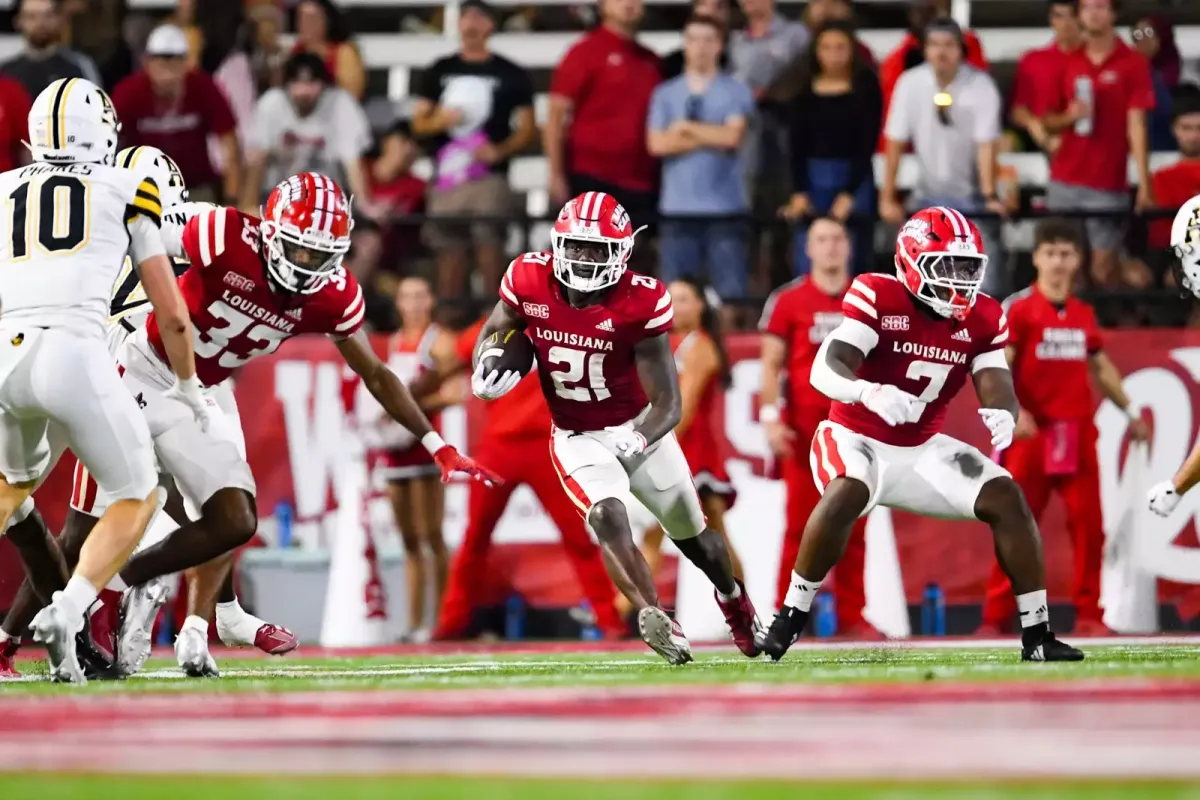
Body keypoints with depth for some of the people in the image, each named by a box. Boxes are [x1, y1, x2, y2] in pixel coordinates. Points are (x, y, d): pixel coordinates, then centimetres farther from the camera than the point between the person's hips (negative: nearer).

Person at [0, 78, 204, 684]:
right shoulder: (127, 191, 16)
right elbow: (173, 316, 20)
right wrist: (186, 387, 37)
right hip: (73, 355, -4)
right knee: (136, 499, 15)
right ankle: (65, 614, -7)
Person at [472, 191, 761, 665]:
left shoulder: (640, 302, -24)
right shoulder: (530, 281, -17)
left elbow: (668, 404, -24)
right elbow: (492, 333, 4)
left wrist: (639, 437, -44)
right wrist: (485, 372, -17)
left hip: (636, 429, 0)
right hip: (576, 438, 0)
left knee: (692, 535, 18)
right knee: (609, 518, -30)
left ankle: (734, 599, 48)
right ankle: (655, 619, -41)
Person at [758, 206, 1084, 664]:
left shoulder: (983, 318, -3)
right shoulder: (878, 298, -19)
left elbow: (997, 387, -11)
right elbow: (826, 369, -29)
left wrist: (1001, 415, -37)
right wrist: (870, 392, -51)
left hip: (921, 450, 5)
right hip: (856, 437, -5)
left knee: (1007, 499, -10)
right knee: (847, 493, -36)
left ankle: (1037, 634, -1)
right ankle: (789, 619, -22)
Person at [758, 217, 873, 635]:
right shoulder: (788, 301, 2)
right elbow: (771, 365, 1)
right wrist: (771, 418, -8)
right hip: (804, 427, -3)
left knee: (852, 526, 3)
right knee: (801, 523, -4)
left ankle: (851, 615, 7)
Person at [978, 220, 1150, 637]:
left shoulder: (1084, 314, 13)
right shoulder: (1017, 308, -4)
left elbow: (1101, 367, 24)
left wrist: (1130, 412, 21)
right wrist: (1013, 410, -27)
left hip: (1078, 434, 5)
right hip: (1033, 432, -5)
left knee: (1088, 525, 0)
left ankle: (1089, 615, 7)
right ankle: (996, 618, 1)